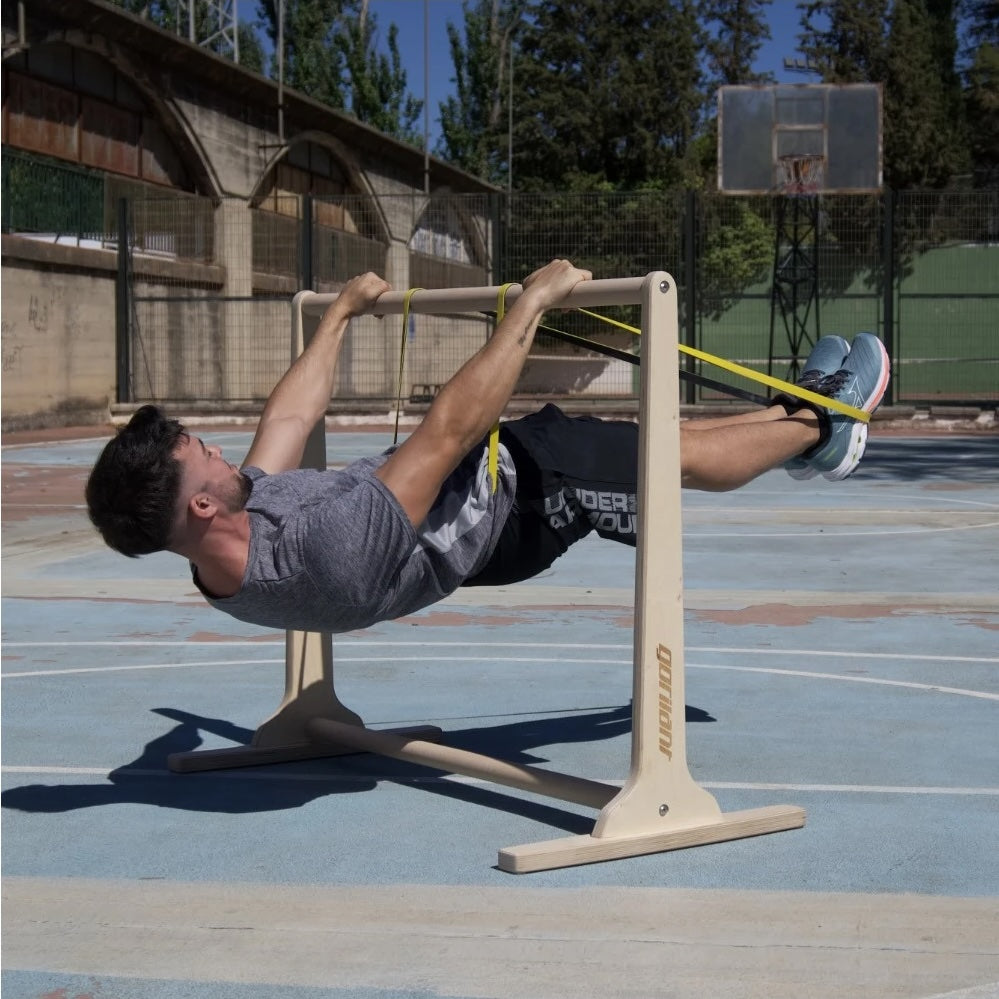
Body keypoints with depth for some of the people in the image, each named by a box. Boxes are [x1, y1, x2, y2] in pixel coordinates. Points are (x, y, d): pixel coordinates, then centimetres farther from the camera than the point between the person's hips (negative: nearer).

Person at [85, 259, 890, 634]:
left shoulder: (237, 546, -18)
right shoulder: (322, 553, -45)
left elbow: (290, 417, -1)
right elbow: (452, 429, -39)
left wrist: (341, 314, 15)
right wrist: (533, 302, -30)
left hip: (466, 484, 8)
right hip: (512, 502, -8)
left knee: (645, 438, 21)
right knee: (683, 456, 9)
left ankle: (789, 416, 45)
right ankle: (820, 429, 38)